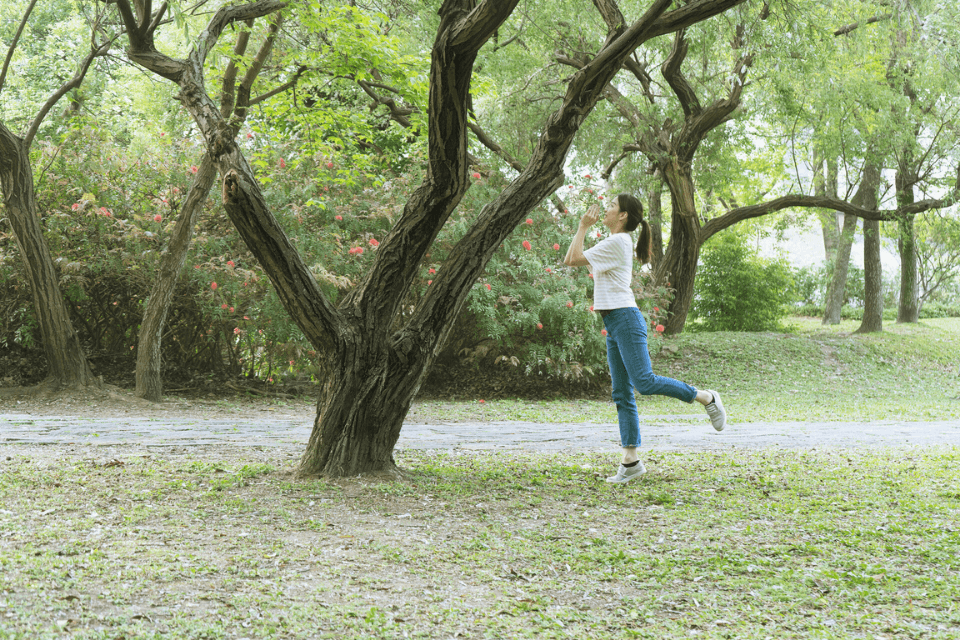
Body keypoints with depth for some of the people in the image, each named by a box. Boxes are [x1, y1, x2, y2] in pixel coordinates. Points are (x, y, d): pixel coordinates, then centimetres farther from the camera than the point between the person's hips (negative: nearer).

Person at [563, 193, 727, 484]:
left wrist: (584, 227, -6)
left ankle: (706, 397, 1)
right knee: (622, 394, 4)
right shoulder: (612, 243, 20)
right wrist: (583, 227, 22)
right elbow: (570, 259, 25)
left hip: (626, 320, -10)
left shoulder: (617, 242, -11)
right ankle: (630, 462, 3)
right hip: (614, 324, 10)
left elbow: (574, 259, -15)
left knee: (644, 382, -16)